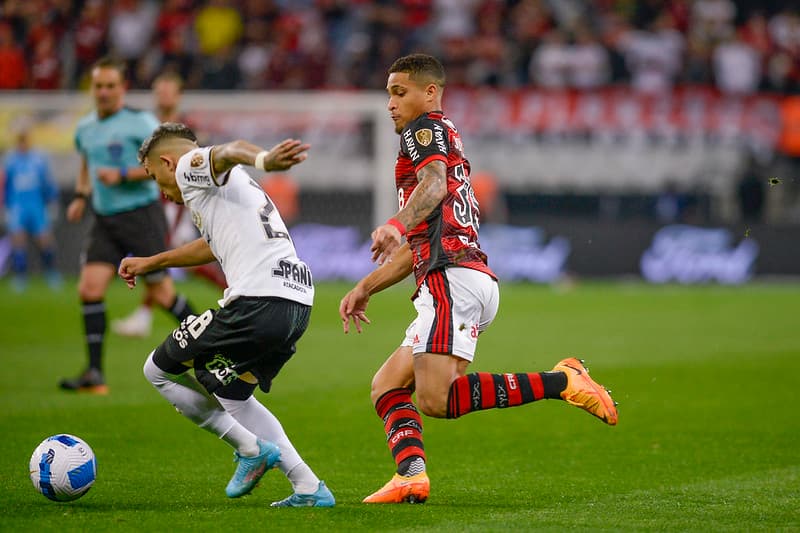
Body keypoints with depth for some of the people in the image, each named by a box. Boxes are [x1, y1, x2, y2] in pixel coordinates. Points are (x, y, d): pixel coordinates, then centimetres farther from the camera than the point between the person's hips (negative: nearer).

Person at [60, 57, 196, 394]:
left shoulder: (140, 122, -7)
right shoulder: (85, 128, 13)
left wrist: (122, 175, -20)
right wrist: (80, 197, 12)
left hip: (141, 215, -5)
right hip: (105, 221, 5)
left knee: (160, 293, -2)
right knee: (90, 289, -11)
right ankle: (95, 374, -10)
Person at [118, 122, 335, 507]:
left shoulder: (190, 166, 4)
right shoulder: (230, 187, 33)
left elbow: (228, 152, -21)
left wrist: (263, 160, -45)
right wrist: (152, 263, 64)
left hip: (256, 303, -9)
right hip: (297, 306, 9)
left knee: (158, 370, 9)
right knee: (232, 395, 27)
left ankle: (251, 449, 4)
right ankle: (309, 488, 14)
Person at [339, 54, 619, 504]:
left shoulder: (427, 128, 4)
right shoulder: (446, 146, 33)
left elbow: (434, 183, -20)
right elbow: (418, 247, 37)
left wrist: (395, 226, -37)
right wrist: (365, 288, 37)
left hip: (453, 277, -10)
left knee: (436, 399, -22)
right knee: (387, 386, 7)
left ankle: (561, 382, -21)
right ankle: (412, 475, -15)